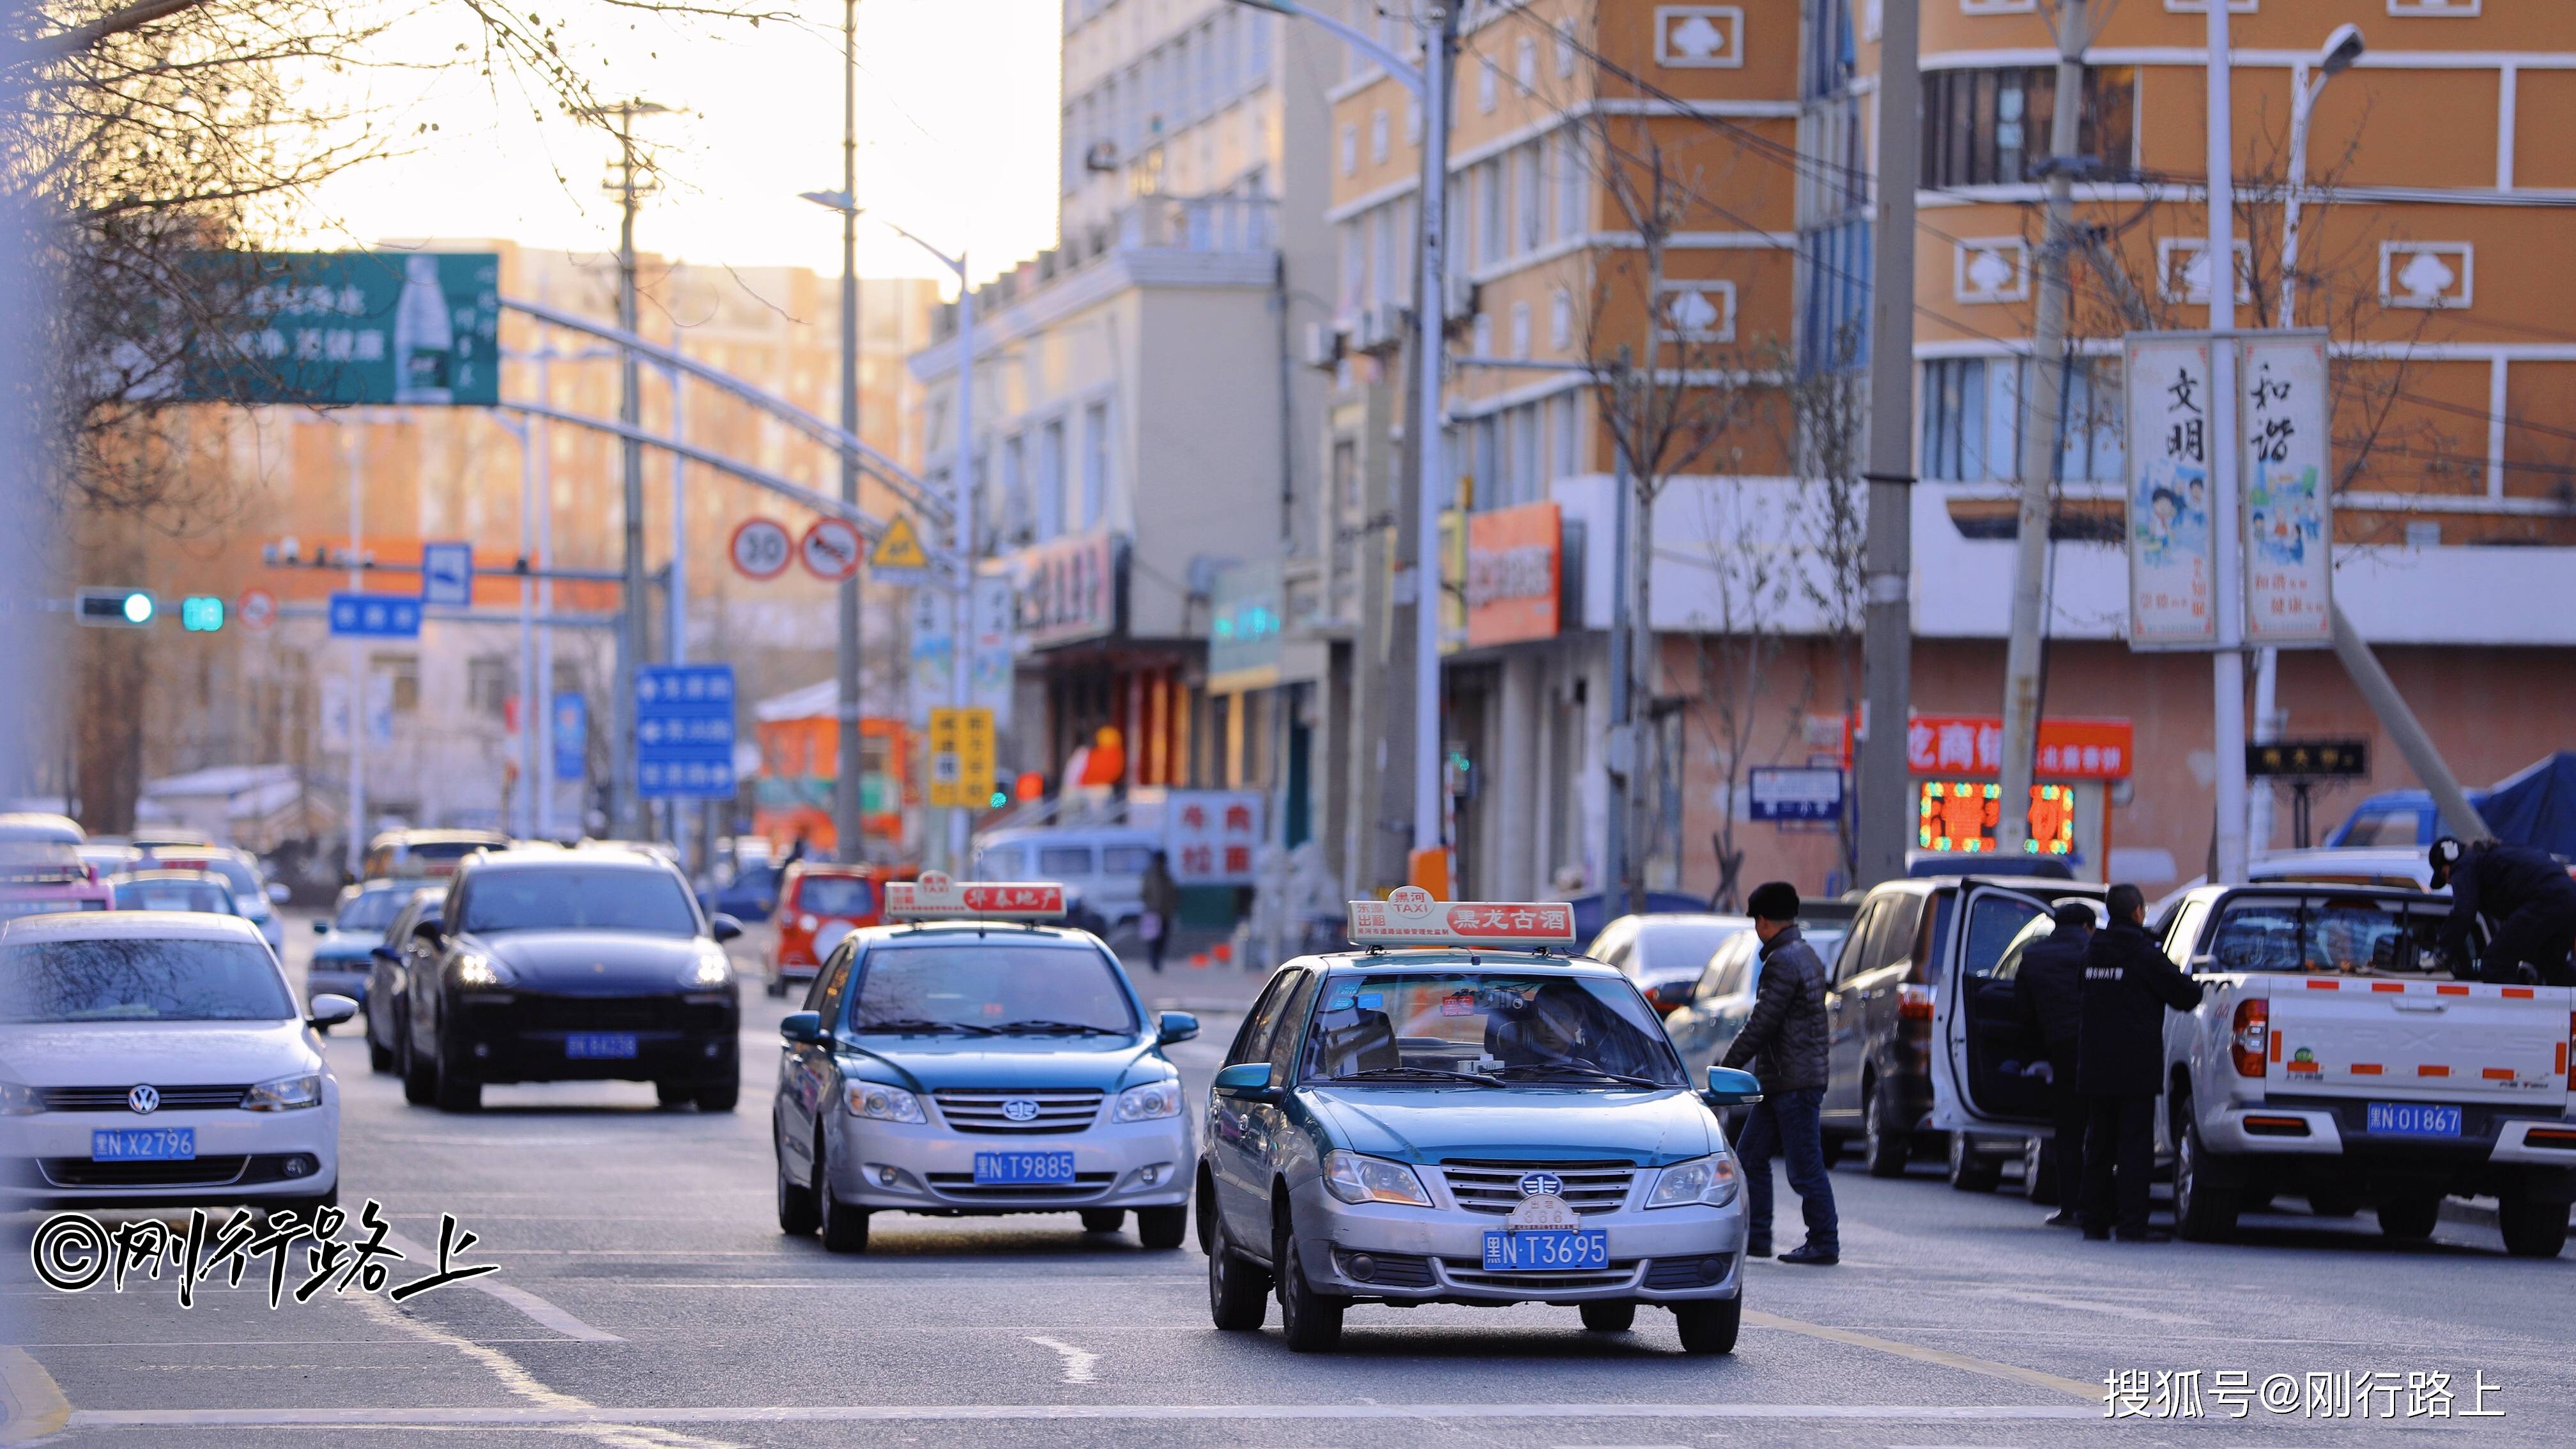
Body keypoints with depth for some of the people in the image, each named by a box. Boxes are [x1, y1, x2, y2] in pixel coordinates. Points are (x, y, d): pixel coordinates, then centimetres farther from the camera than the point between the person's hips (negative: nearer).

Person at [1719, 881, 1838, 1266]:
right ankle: (1755, 1237, 15)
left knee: (1806, 1168, -5)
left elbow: (1761, 1024, -20)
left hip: (1795, 1083, -10)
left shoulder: (1783, 962, -17)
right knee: (1751, 1156, 13)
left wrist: (1727, 1066, -14)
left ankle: (1825, 1245, 0)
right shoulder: (1807, 955, 15)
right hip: (1780, 1082, 10)